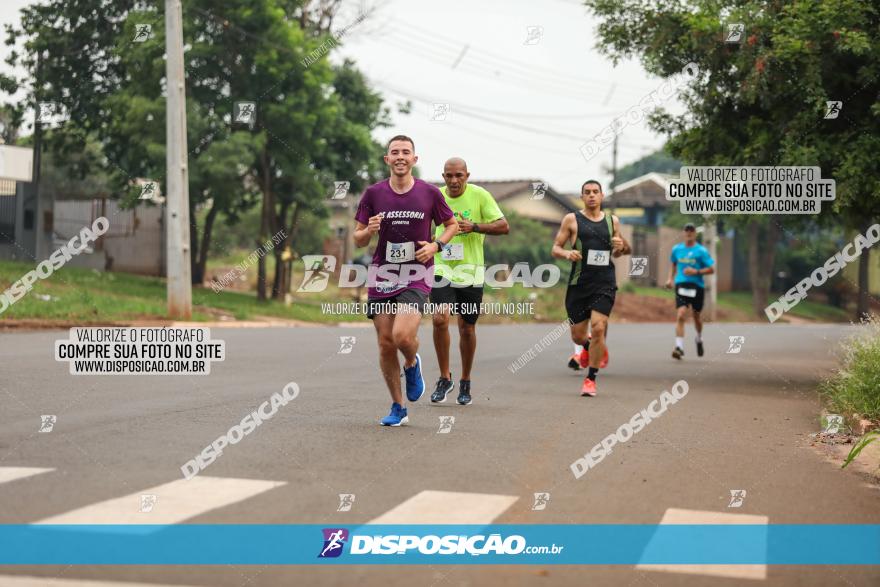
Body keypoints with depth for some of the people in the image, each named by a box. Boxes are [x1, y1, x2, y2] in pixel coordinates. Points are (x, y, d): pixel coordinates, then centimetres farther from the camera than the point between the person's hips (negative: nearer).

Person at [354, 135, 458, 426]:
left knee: (403, 336, -22)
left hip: (416, 277, -2)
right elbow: (358, 240, 7)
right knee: (385, 345, 3)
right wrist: (369, 230, -16)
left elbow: (452, 224, 14)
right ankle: (398, 408, 19)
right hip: (381, 276, 2)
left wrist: (436, 245, -5)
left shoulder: (429, 193, 0)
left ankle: (412, 364, 15)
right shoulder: (373, 193, 2)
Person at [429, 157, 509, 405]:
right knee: (440, 319, -18)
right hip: (442, 270, 1)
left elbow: (504, 226, -8)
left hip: (470, 271, -1)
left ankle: (465, 383, 24)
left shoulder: (480, 196, -5)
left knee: (467, 328, 7)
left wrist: (474, 227, -20)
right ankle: (445, 378, -2)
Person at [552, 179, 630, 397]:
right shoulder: (572, 220, 3)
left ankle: (591, 378, -3)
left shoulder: (612, 221, 11)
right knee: (577, 336, 5)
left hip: (604, 283, 0)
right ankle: (590, 346, 43)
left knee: (598, 328, -16)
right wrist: (567, 253, -18)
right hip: (579, 284, 0)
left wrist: (621, 246, -1)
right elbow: (555, 248, 3)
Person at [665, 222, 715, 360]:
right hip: (681, 286, 1)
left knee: (696, 315, 16)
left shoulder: (701, 251, -3)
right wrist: (670, 278, 12)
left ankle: (699, 339, 46)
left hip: (697, 286, -1)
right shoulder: (676, 249, 7)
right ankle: (679, 347, -22)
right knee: (681, 316, -17)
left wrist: (696, 272, -17)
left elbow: (711, 269, -4)